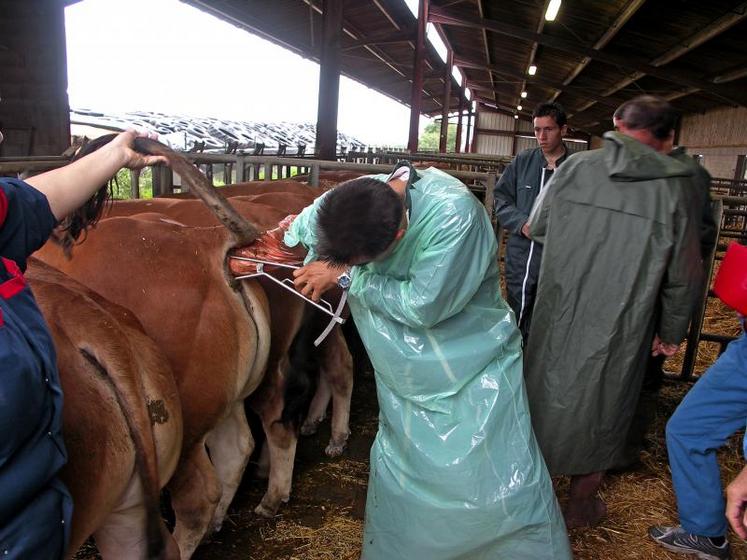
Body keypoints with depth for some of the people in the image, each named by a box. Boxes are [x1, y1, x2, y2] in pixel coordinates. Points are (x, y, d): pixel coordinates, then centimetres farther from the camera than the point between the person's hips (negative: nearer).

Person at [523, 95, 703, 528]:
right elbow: (684, 276, -4)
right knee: (599, 407, 16)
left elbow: (538, 226, 6)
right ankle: (581, 504, 34)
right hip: (618, 328, -1)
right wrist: (672, 333, 10)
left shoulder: (576, 167, -7)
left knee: (548, 390, 19)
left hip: (557, 313, 2)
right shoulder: (673, 187, -10)